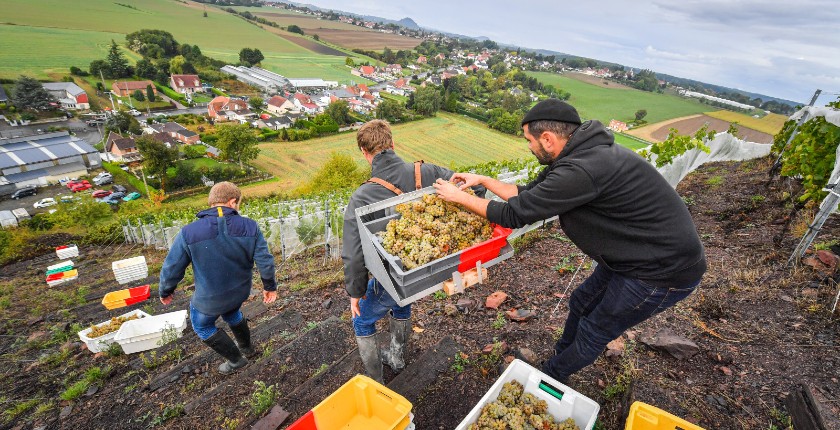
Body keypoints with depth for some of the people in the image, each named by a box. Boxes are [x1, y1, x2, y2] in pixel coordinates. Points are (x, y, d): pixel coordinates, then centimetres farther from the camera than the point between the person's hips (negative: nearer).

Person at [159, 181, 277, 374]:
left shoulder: (188, 233, -22)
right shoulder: (250, 227, -19)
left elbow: (171, 268, -10)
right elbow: (265, 261, -15)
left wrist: (165, 292, 11)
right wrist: (270, 286, 2)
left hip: (210, 300, -2)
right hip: (240, 293, 3)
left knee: (202, 326, 29)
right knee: (232, 314, 35)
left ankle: (235, 359, 38)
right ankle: (246, 346, 55)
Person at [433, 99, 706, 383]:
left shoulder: (582, 170, -33)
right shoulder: (579, 153, -2)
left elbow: (514, 215, -27)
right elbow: (527, 194, 5)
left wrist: (460, 197, -15)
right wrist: (482, 180, 3)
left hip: (664, 271, -9)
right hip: (636, 254, 9)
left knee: (592, 333, 9)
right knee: (581, 303, 21)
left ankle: (550, 376, 33)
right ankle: (560, 358, 44)